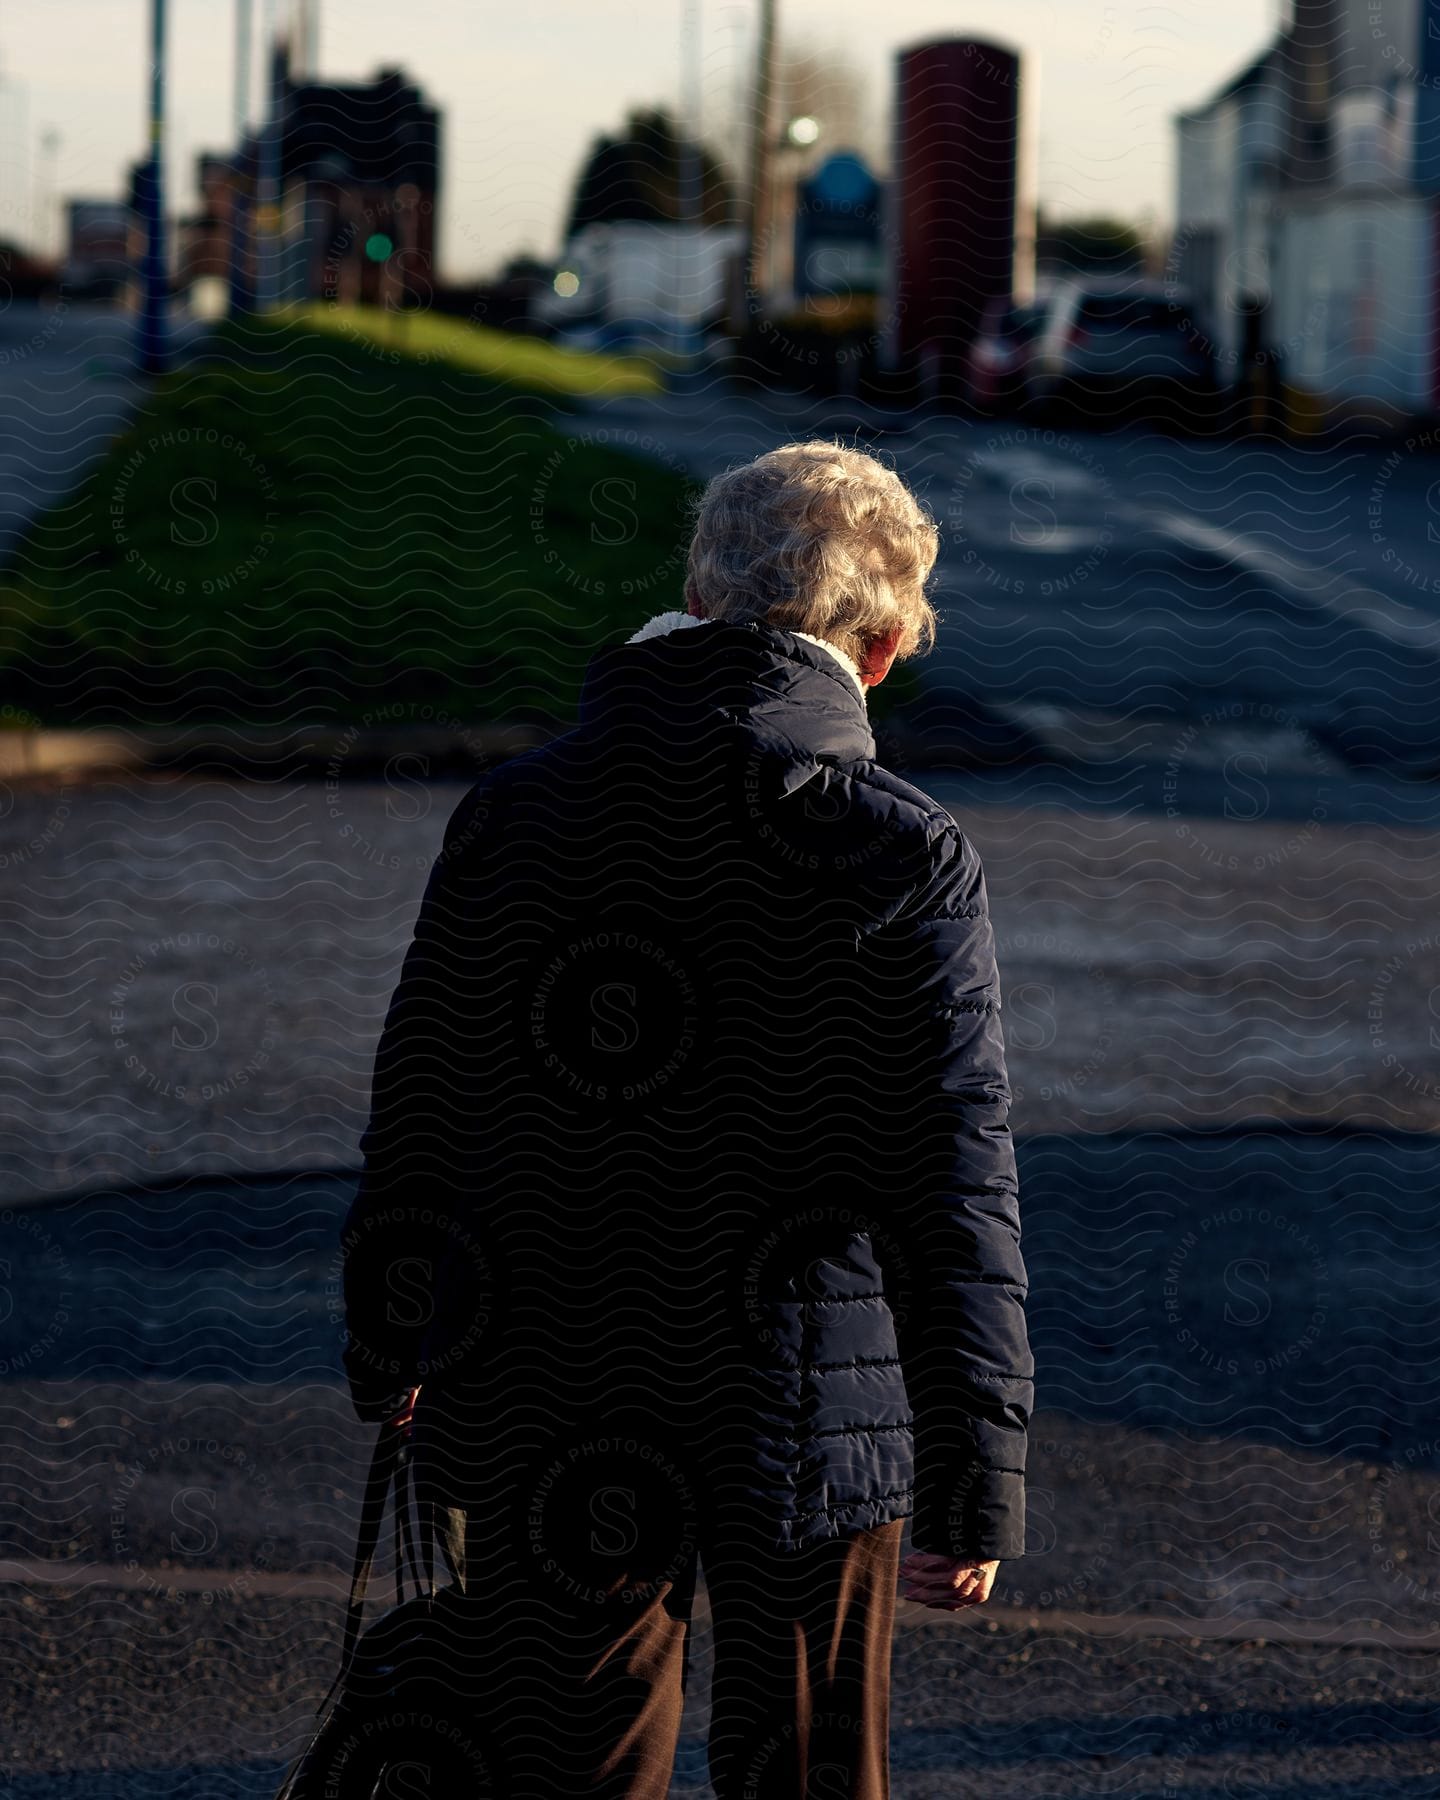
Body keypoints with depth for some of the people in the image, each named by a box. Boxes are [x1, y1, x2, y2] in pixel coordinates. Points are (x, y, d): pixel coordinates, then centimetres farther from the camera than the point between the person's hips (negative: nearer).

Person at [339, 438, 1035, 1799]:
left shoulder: (512, 816, -4)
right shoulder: (906, 859, -12)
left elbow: (415, 1116, 4)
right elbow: (956, 1191, -11)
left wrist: (388, 1357, 19)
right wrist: (973, 1484, -3)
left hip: (536, 1424, 2)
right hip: (806, 1418, -2)